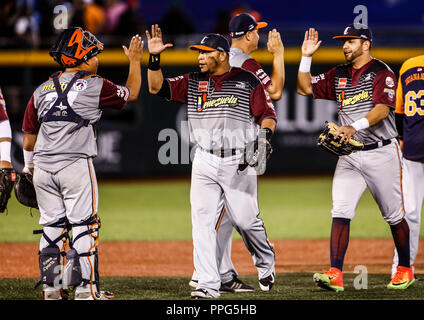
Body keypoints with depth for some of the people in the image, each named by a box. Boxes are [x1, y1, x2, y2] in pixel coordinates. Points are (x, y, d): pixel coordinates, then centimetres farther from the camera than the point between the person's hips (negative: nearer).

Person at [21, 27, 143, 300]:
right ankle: (85, 289, -2)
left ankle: (51, 288, 13)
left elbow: (28, 137, 15)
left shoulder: (42, 90, 10)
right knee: (84, 226, 0)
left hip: (43, 168, 5)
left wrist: (29, 166, 30)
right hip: (76, 164, -5)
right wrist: (135, 61, 24)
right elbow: (131, 94, 11)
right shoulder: (93, 85, -5)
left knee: (52, 226, 11)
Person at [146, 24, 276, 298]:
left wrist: (264, 136, -18)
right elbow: (157, 88, 4)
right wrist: (154, 58, -9)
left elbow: (268, 114, 1)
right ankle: (208, 284, -8)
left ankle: (266, 263, 29)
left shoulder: (247, 81, 1)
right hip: (205, 163, 3)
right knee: (202, 220, -8)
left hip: (239, 162, -3)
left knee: (245, 219, 0)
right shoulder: (193, 82, 10)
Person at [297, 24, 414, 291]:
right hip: (350, 156, 5)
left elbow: (382, 109, -21)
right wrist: (306, 58, 1)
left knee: (394, 215, 6)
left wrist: (355, 127, -36)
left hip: (381, 152, -5)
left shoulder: (382, 73, -8)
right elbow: (305, 88, 14)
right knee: (341, 212, -11)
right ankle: (335, 275, -18)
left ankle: (405, 269, 23)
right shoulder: (339, 75, 12)